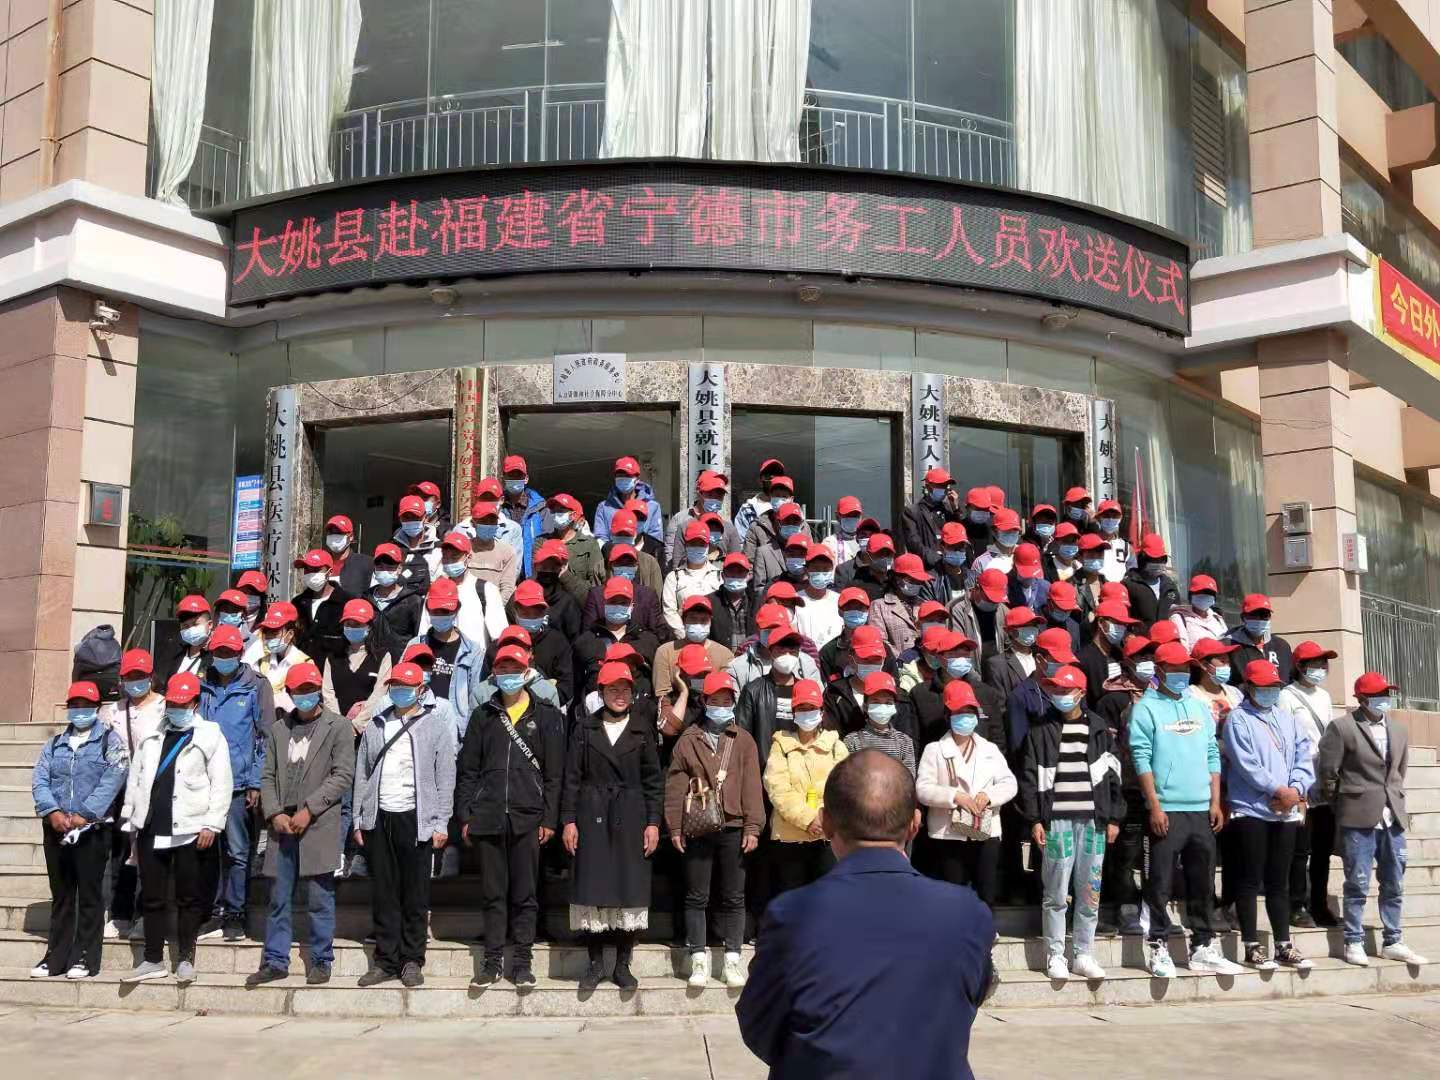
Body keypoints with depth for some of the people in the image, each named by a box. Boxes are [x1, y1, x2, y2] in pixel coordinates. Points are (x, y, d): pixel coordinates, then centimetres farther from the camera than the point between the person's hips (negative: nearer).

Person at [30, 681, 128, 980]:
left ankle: (85, 958, 4)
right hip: (56, 830, 4)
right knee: (60, 896, 11)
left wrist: (84, 815, -18)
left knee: (89, 895, -2)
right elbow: (39, 780, 4)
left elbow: (112, 782, -11)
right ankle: (56, 957, 18)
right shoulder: (54, 745, 16)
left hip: (92, 830, -4)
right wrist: (52, 811, -13)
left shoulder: (110, 741, 2)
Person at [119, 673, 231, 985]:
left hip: (190, 830, -4)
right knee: (153, 898, 8)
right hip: (151, 829, 4)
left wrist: (211, 824, -11)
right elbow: (135, 780, 15)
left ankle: (185, 958, 13)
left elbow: (221, 783, -5)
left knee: (189, 898, 3)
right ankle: (153, 960, 16)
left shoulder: (210, 736, 0)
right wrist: (130, 822, 9)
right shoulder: (152, 738, 14)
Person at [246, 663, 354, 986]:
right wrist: (274, 813, -3)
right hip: (283, 825, 4)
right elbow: (268, 777, 12)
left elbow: (343, 775, -5)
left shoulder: (337, 727, 1)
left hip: (319, 825, -4)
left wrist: (309, 809, -11)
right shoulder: (278, 729, 15)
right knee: (278, 899, 8)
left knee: (319, 898, 1)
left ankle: (321, 961, 11)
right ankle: (275, 961, 17)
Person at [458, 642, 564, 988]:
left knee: (524, 894, 3)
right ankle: (493, 959, 13)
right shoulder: (484, 716, 12)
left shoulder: (546, 716, 6)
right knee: (492, 893, 6)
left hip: (528, 818, -2)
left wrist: (549, 819, -3)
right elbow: (467, 770, 11)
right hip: (488, 817, 2)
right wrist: (466, 814, 3)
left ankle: (523, 960, 10)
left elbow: (554, 773, 3)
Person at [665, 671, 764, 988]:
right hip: (697, 829, 0)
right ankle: (699, 958, 13)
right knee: (696, 897, 5)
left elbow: (752, 785, 3)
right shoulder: (688, 740, 6)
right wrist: (674, 827, -1)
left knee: (733, 898, 6)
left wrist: (752, 827, -4)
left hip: (733, 828, 0)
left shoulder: (744, 741, 7)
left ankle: (732, 959, 14)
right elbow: (675, 786, 4)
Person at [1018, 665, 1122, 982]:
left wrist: (1113, 818, 5)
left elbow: (1112, 774, 10)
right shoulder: (1040, 731, 3)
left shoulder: (1099, 729, 9)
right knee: (1056, 893, 1)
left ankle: (1083, 955, 16)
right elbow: (1029, 777, 1)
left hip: (1093, 821, 2)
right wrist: (1034, 819, -5)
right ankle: (1055, 956, 11)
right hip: (1056, 821, -2)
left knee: (1090, 892, 6)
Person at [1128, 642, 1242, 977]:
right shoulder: (1146, 708, -3)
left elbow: (1212, 755, 16)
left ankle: (1203, 948, 19)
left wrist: (1215, 802, 7)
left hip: (1201, 810, 6)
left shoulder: (1199, 707, 15)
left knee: (1203, 881, 10)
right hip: (1166, 810, -6)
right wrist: (1154, 806, -13)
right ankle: (1158, 948, 6)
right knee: (1161, 883, -1)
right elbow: (1142, 759, -8)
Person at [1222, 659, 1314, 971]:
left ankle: (1284, 946, 18)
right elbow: (1245, 764, -13)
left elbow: (1303, 756, 7)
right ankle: (1252, 948, 5)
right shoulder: (1238, 719, -4)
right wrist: (1278, 790, -15)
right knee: (1250, 880, -1)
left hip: (1287, 811, 6)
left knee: (1279, 881, 12)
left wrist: (1295, 789, -9)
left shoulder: (1287, 717, 14)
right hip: (1251, 809, -6)